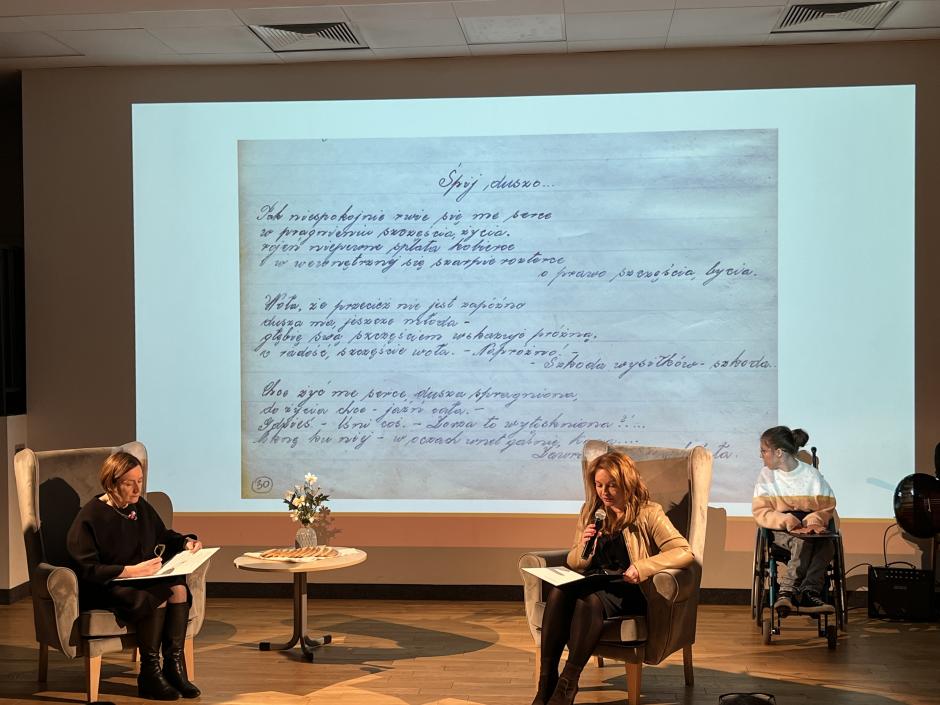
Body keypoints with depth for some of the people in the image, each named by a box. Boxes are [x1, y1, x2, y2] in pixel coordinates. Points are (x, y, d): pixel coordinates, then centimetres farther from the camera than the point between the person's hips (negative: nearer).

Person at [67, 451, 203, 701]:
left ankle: (174, 667, -19)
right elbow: (87, 570, -18)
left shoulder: (141, 507, 9)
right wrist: (131, 571, -26)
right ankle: (150, 675, -22)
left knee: (178, 587, -25)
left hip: (144, 577, 7)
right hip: (104, 588, -7)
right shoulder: (90, 517, -13)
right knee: (158, 595, -32)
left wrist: (185, 542, 5)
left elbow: (163, 536, 26)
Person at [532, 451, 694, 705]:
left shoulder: (648, 514, -1)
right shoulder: (590, 512, 14)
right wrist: (584, 545, -4)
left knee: (588, 598, -36)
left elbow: (684, 552, -12)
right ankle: (546, 682, -28)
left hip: (627, 591, -4)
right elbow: (573, 564, 19)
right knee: (558, 592, -30)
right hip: (592, 584, 4)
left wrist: (641, 567, -23)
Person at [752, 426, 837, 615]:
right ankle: (808, 594, -36)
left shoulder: (811, 474, 3)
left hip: (809, 528, 1)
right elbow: (760, 511, -4)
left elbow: (828, 506, 4)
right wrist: (788, 521, -21)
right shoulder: (766, 476, 2)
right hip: (780, 530, -1)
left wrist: (812, 521, -17)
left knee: (827, 545, -31)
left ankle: (787, 592, -39)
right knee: (803, 543, -35)